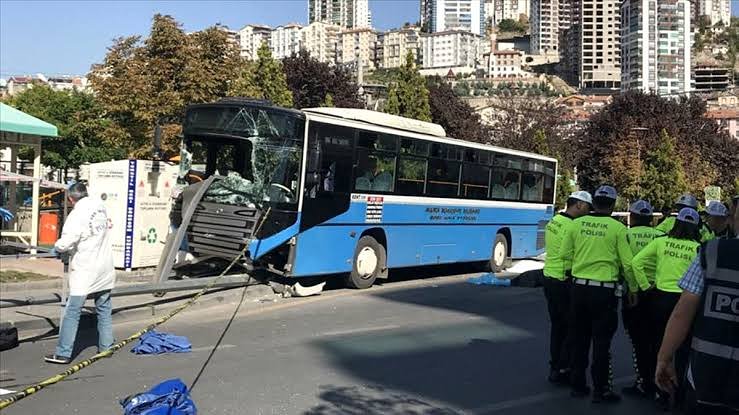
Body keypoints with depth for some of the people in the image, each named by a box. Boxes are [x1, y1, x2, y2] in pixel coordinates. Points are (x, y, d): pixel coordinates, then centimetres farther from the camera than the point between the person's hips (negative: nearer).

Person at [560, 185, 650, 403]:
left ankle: (578, 384, 24)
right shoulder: (618, 228, -9)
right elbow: (627, 263, -6)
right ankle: (600, 389, 14)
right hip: (604, 290, -3)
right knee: (601, 341, 6)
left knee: (579, 338, 14)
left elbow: (565, 253, 4)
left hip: (579, 287, 3)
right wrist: (633, 288, 9)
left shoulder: (577, 224, -2)